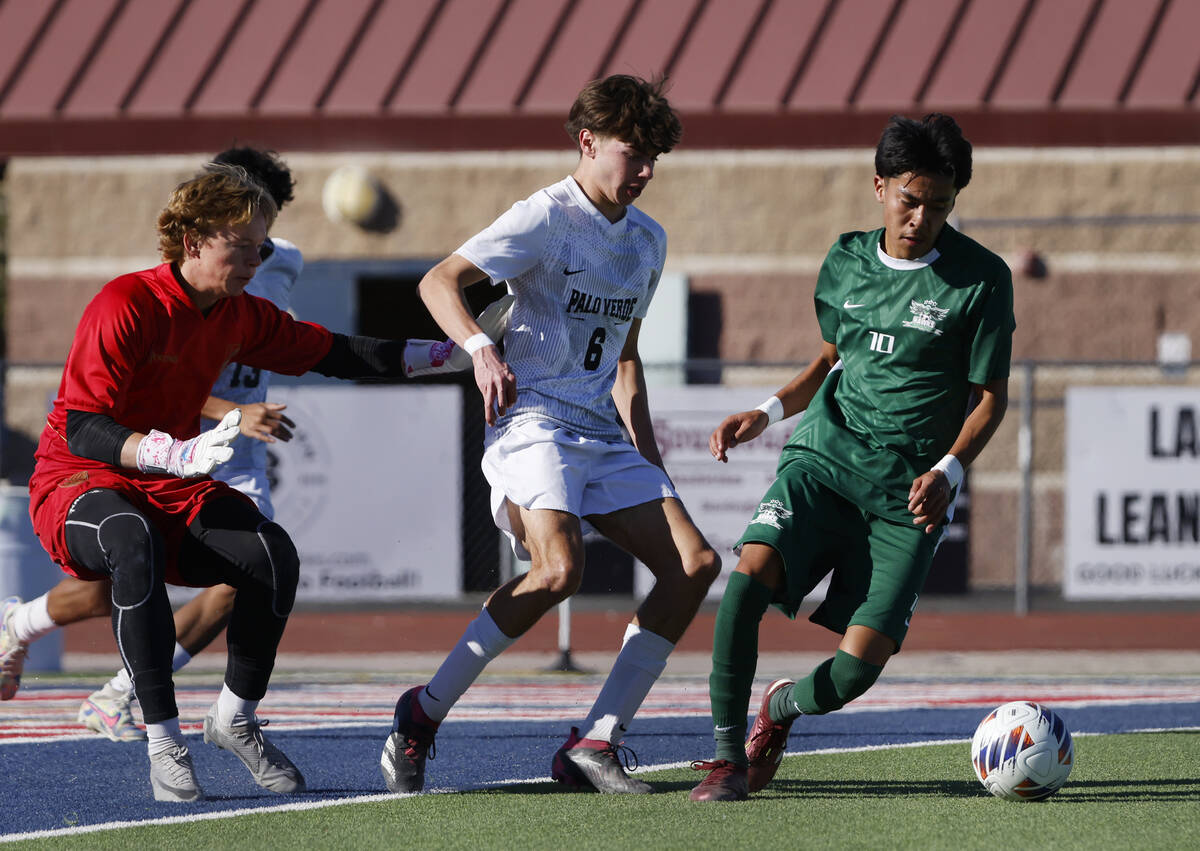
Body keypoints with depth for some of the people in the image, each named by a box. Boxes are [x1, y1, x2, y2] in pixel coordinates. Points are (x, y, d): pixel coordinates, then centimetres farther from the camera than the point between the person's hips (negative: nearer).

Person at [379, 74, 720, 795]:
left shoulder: (648, 239, 18)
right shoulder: (547, 217, -6)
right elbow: (439, 281, -13)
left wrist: (651, 462, 20)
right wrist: (480, 349, -30)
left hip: (604, 436, 8)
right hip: (533, 422, -8)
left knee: (695, 563, -7)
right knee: (559, 569, -30)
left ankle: (594, 745, -7)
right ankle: (423, 714, -13)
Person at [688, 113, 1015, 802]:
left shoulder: (983, 279, -3)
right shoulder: (847, 260, 9)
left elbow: (989, 397, 1)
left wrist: (948, 471, -16)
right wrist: (768, 413, 8)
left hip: (907, 493, -2)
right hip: (824, 459, 2)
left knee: (860, 664, -12)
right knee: (750, 574, -26)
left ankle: (782, 709, 24)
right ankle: (728, 753, -14)